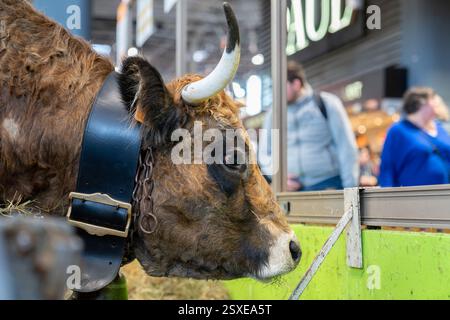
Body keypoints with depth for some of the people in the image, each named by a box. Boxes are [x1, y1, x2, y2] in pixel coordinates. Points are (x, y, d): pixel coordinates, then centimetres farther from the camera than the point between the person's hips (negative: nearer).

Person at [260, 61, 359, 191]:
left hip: (328, 186, -2)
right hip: (292, 189, 3)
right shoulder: (273, 115, 11)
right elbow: (265, 154, 16)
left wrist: (351, 187, -5)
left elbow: (346, 147, 0)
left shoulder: (327, 104, 3)